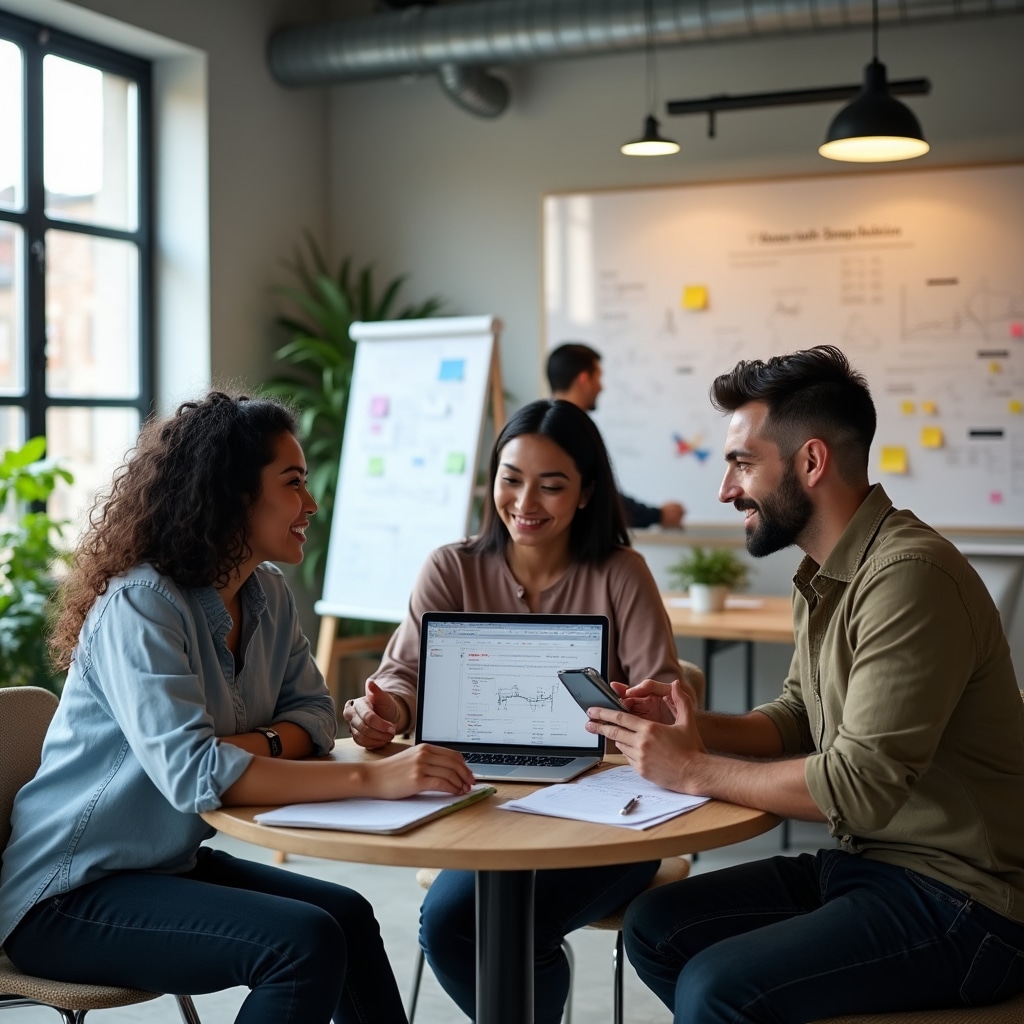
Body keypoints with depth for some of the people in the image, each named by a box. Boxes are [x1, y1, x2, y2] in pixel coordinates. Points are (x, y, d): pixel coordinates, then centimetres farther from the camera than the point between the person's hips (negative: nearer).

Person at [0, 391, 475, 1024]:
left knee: (348, 916, -12)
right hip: (67, 897, -7)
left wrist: (257, 745, -20)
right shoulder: (140, 605, -22)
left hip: (171, 866, 7)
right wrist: (372, 778, -38)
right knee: (306, 941, -23)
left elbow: (313, 713, 3)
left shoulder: (268, 596, 3)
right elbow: (191, 773, -33)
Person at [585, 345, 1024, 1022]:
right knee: (655, 928, 4)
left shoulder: (909, 576, -23)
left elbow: (859, 785, -26)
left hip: (960, 900, -9)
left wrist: (694, 770, -16)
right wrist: (702, 729, -2)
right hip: (868, 863, 9)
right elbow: (800, 716, 17)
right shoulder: (824, 575, 8)